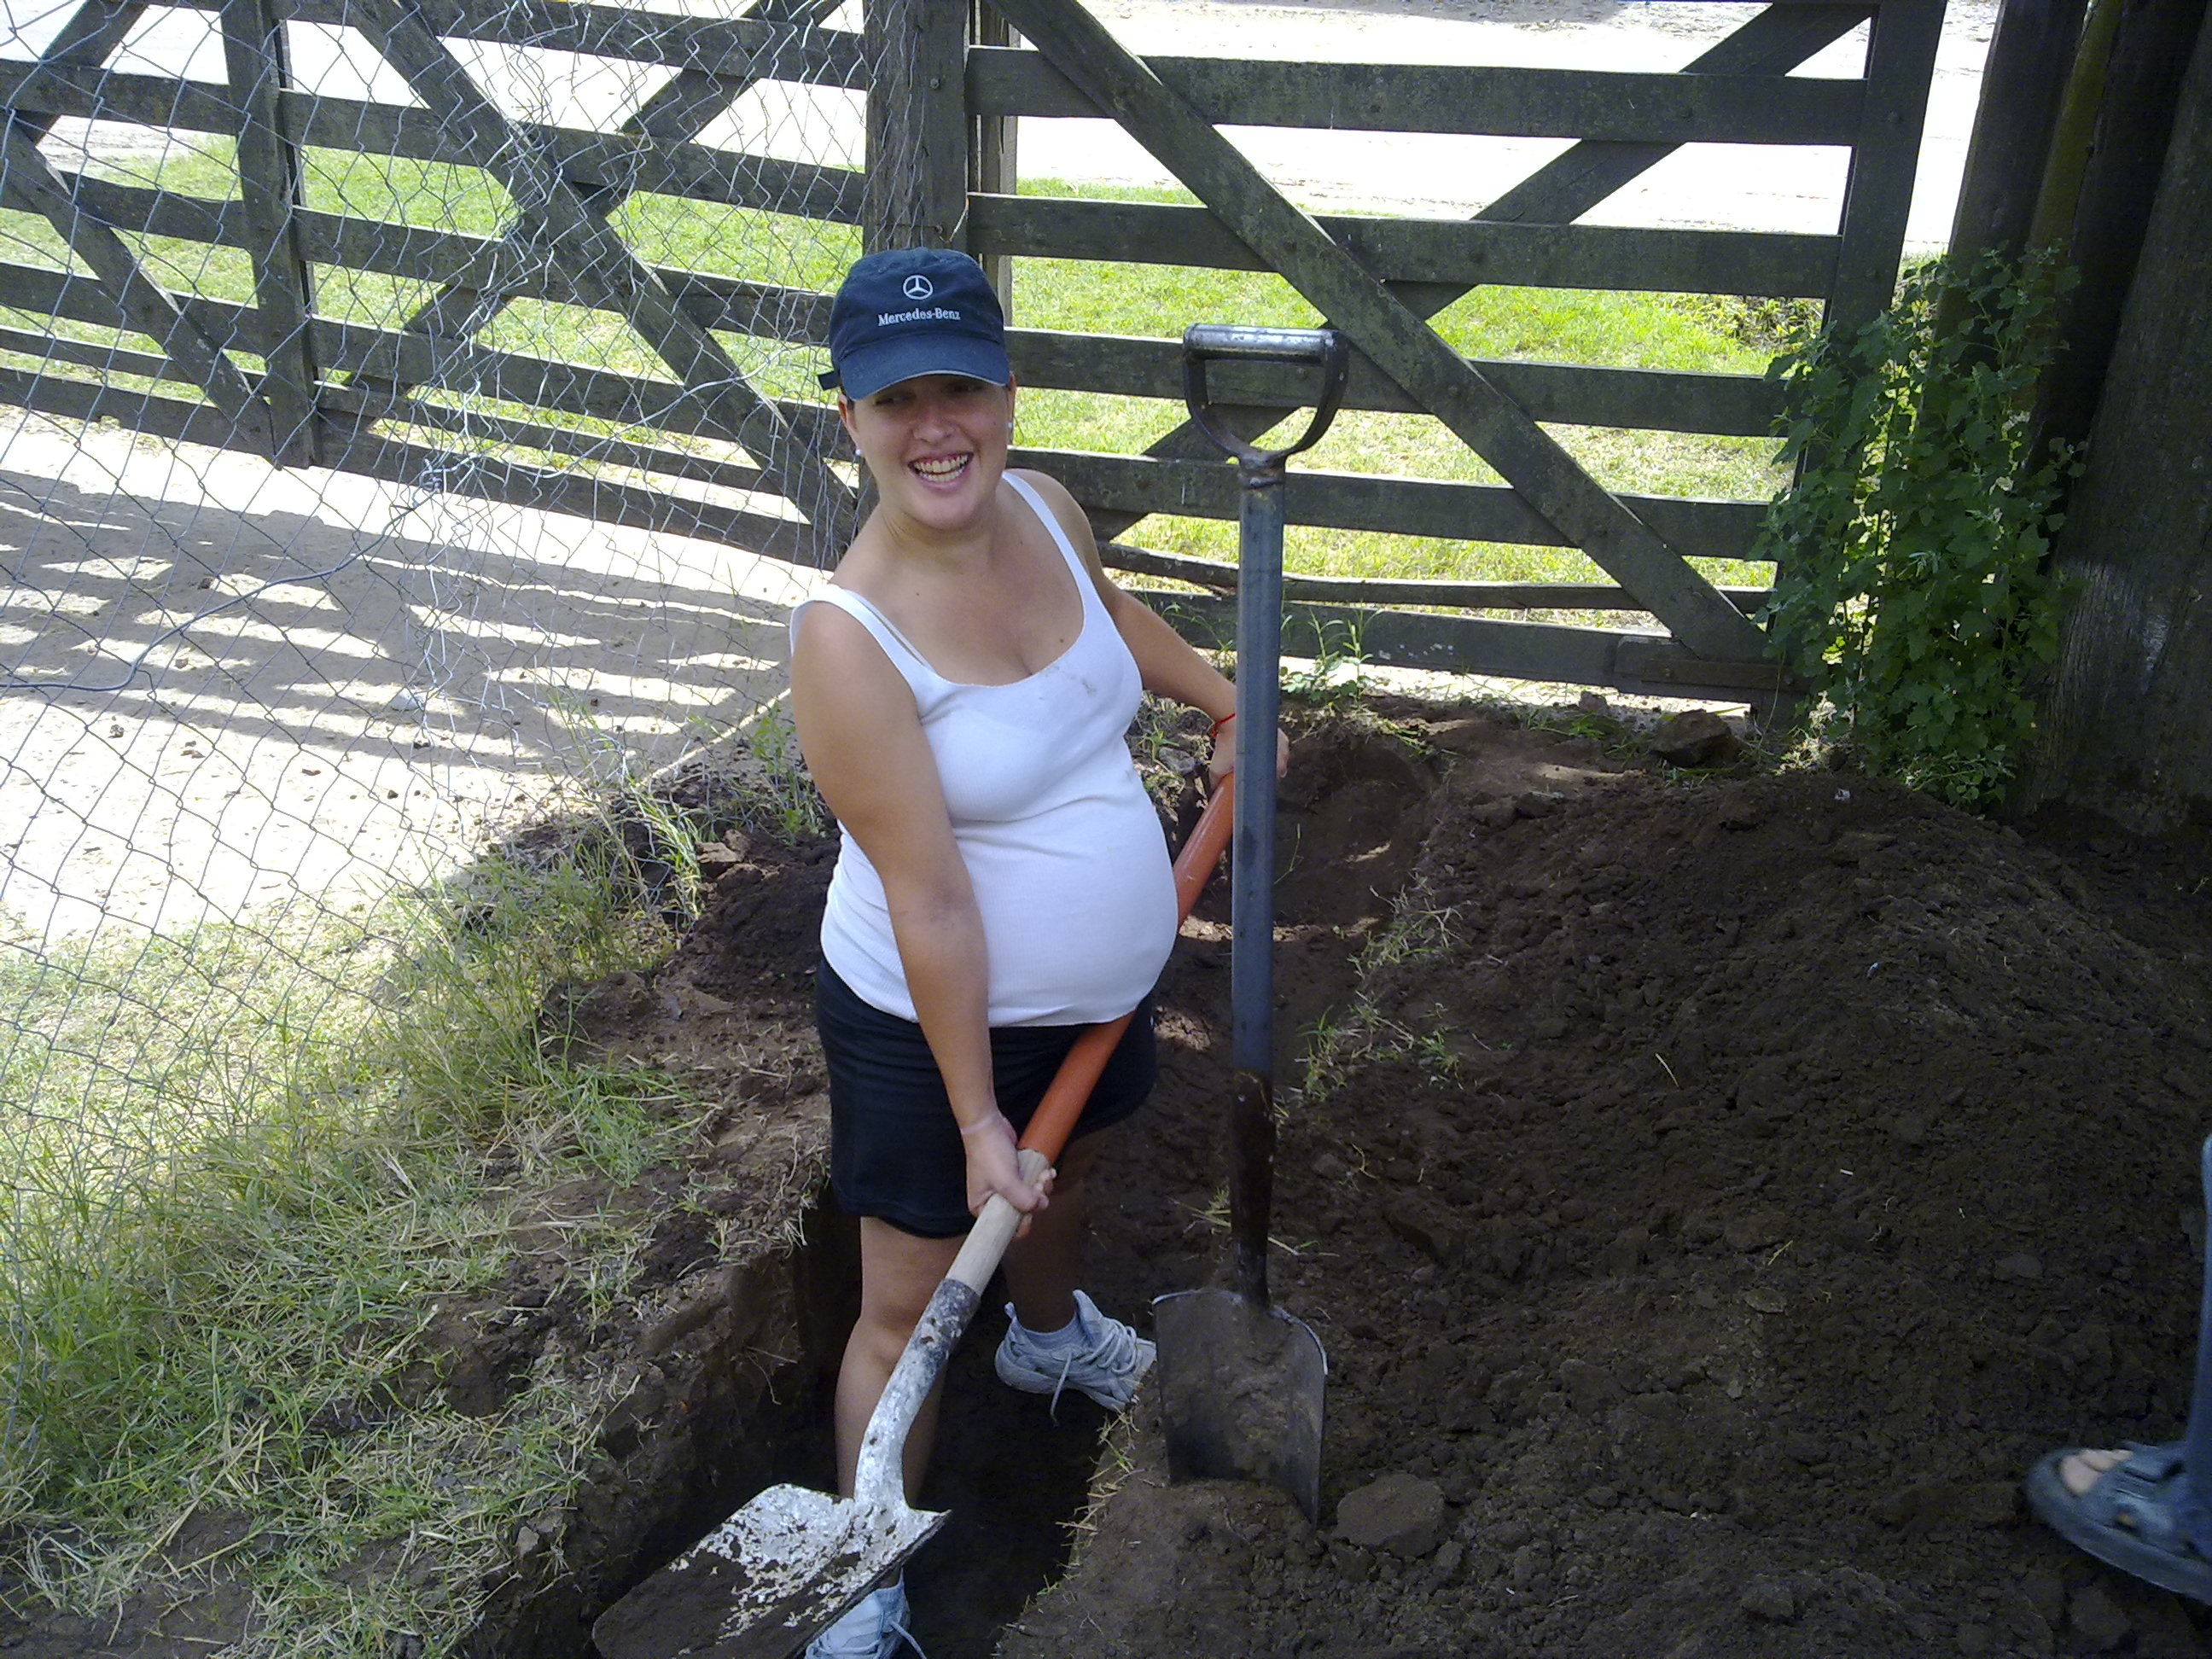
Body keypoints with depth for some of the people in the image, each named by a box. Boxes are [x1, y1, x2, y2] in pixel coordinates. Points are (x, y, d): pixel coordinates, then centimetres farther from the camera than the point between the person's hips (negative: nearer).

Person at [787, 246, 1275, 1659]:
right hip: (929, 1025, -7)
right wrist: (974, 1116, -23)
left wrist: (1225, 700, 23)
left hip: (1100, 987, 7)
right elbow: (930, 903, -29)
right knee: (910, 1306, 6)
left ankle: (1049, 1333, 67)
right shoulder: (849, 638, -31)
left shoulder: (1045, 507, -10)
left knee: (1066, 1171, 33)